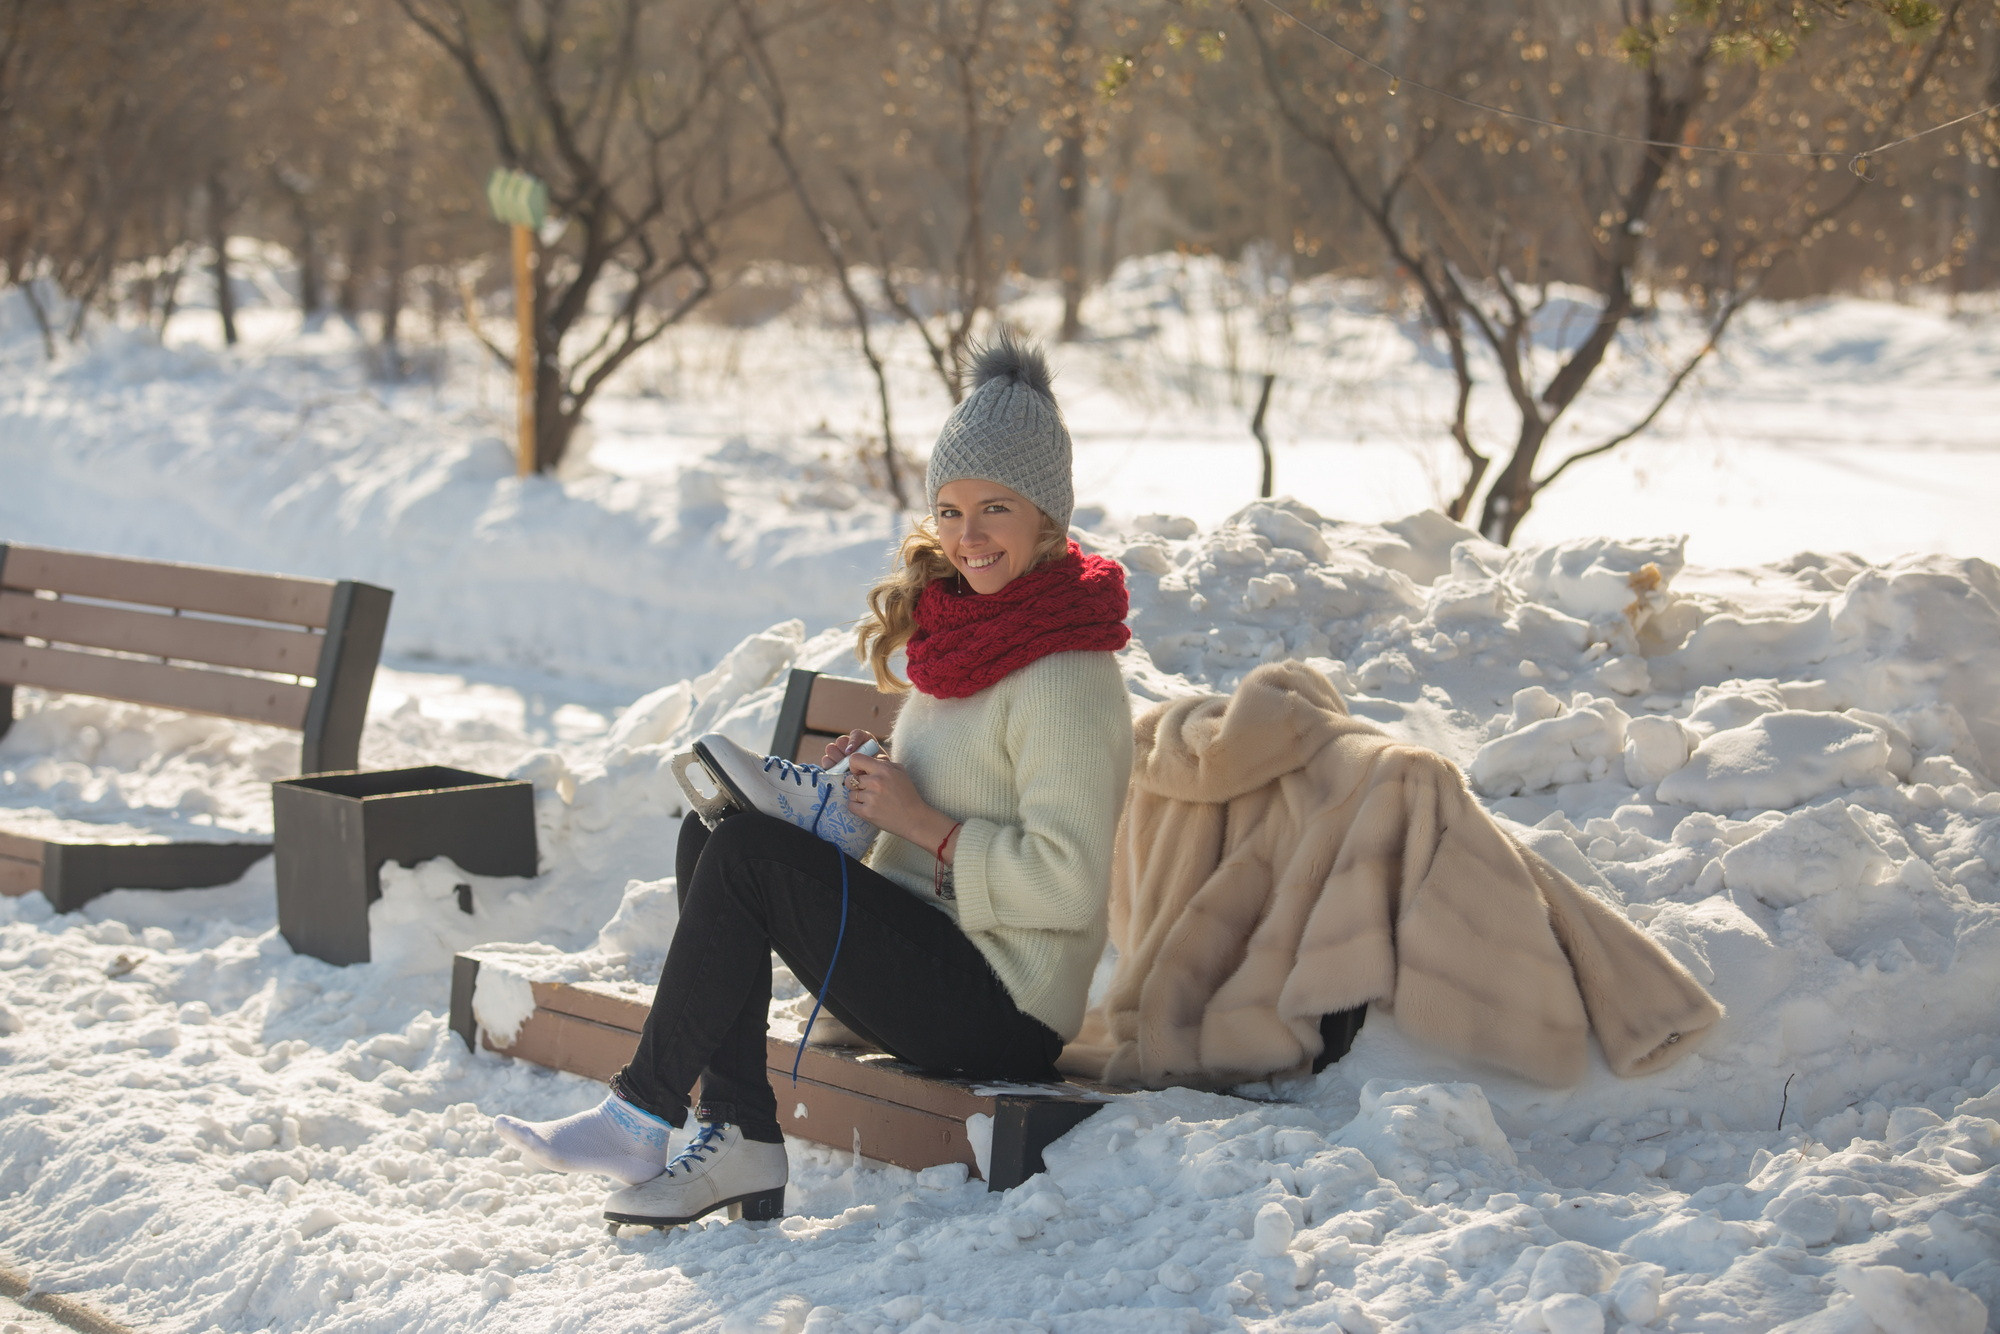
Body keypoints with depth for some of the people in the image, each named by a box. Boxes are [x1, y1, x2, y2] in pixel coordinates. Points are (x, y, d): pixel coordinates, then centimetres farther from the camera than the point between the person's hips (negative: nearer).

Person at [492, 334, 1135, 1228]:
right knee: (710, 832, -2)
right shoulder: (964, 625, 13)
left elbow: (1067, 884, -22)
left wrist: (923, 822, -17)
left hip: (1003, 1011, -10)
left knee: (747, 852, -18)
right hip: (931, 961, 10)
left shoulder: (1067, 676, -15)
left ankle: (643, 1112, -7)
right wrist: (866, 787, 3)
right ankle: (740, 1137, -8)